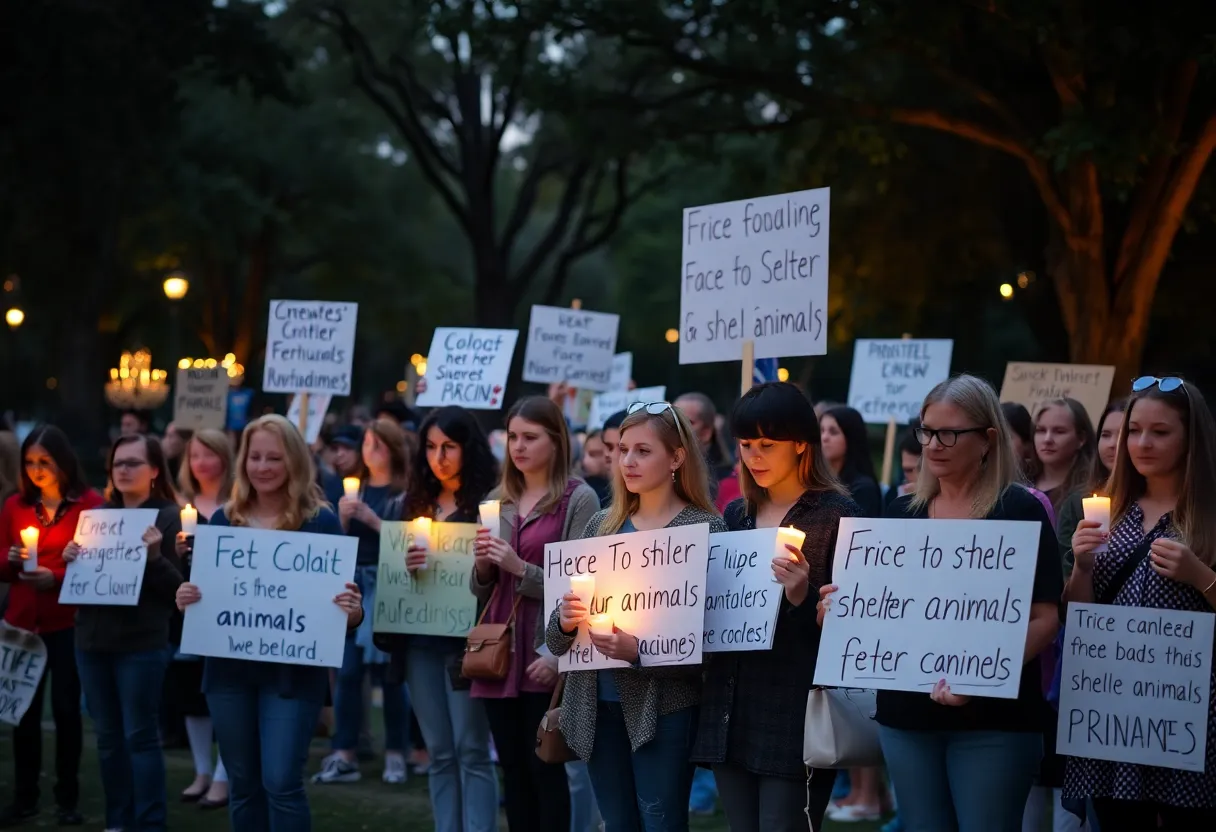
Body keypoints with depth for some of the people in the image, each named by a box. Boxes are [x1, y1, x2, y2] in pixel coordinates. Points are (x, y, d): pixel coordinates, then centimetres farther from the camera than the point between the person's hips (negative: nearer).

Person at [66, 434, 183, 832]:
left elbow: (177, 586, -9)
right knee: (107, 736, 10)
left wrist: (154, 556, -25)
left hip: (141, 643, -6)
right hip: (92, 639, 6)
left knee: (140, 735, -4)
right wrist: (70, 560, -3)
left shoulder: (168, 516, -5)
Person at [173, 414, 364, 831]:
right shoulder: (223, 520, 7)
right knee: (243, 784, 10)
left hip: (293, 670, -4)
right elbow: (202, 588, 14)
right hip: (229, 667, 4)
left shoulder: (321, 521, -4)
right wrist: (186, 599, -9)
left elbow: (343, 594, -2)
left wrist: (352, 612, -25)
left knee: (281, 782, -11)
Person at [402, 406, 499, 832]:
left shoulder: (488, 501, -5)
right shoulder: (418, 502, 12)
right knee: (439, 753, 8)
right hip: (420, 638, 6)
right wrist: (406, 564, -7)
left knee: (471, 751, -5)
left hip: (467, 637, -6)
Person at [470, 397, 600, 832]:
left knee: (545, 766, -4)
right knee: (512, 768, 8)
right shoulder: (498, 500, 14)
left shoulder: (579, 499, -5)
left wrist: (519, 568, -18)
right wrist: (483, 563, -4)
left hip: (546, 654, -6)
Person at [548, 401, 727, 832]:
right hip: (597, 705, 5)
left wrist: (639, 651, -24)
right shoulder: (602, 524, 9)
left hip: (664, 709, -5)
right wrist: (564, 621, -12)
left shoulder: (704, 529, -5)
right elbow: (556, 638, 10)